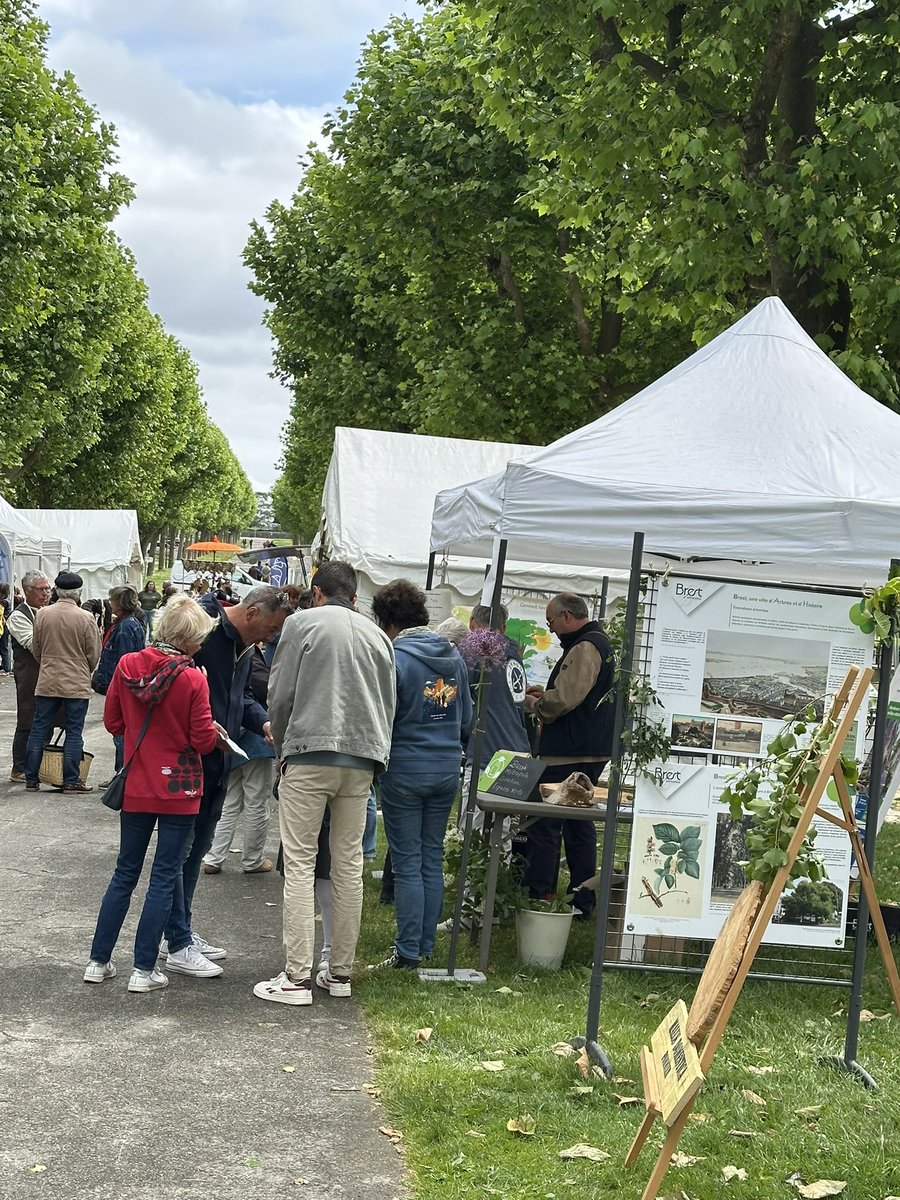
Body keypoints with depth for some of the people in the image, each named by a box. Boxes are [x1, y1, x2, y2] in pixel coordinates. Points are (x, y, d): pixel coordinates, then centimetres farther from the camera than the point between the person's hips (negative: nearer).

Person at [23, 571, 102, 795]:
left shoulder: (42, 614, -3)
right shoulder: (85, 618, -12)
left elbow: (35, 649, 6)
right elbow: (94, 653, -5)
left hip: (47, 682, 3)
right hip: (77, 684, -3)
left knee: (39, 730, 11)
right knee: (74, 733, 4)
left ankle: (31, 780, 15)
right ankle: (71, 782, 6)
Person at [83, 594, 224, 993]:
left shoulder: (127, 665, -5)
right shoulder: (193, 679, -18)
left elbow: (113, 723, 4)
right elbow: (203, 740, -13)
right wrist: (215, 733, 8)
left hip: (136, 787, 4)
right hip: (178, 791, -4)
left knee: (125, 873, 16)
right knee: (164, 878, 5)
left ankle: (98, 961, 19)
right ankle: (144, 970, 6)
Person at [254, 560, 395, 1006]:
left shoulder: (302, 622, 1)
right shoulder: (377, 635, 15)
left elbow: (280, 694, -1)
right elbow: (387, 705, 15)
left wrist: (282, 743, 14)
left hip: (309, 755, -5)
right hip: (361, 761, 5)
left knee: (300, 864, -2)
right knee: (349, 865, 10)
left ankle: (297, 977, -5)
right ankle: (340, 972, 16)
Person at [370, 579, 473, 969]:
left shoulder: (394, 658, -14)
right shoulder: (454, 657, 6)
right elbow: (467, 721, 13)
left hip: (404, 772, -6)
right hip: (447, 770, 6)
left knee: (407, 864, 1)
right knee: (433, 860, 13)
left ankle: (408, 952, 5)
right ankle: (426, 946, 19)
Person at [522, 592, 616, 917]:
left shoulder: (583, 648, -16)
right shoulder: (600, 643, 18)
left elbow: (563, 699, -24)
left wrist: (536, 705, -5)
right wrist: (546, 696, 13)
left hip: (567, 755, -11)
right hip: (590, 752, 11)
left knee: (545, 825, -6)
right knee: (579, 825, 15)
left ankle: (536, 899, -4)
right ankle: (582, 902, 20)